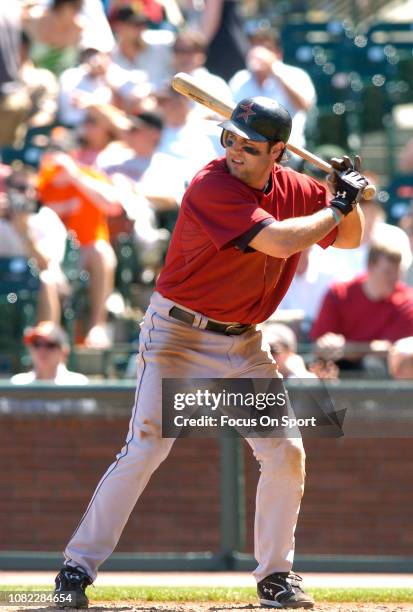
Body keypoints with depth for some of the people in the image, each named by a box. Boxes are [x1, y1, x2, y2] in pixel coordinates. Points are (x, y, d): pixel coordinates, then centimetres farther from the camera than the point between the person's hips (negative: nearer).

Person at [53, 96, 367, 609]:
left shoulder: (293, 190, 1)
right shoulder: (212, 187, -21)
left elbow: (348, 239, 15)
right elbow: (279, 241, -31)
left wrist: (348, 197, -5)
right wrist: (338, 205, -17)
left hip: (243, 344, 6)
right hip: (178, 335, -6)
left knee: (286, 454, 2)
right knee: (145, 448, -14)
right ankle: (78, 566, -7)